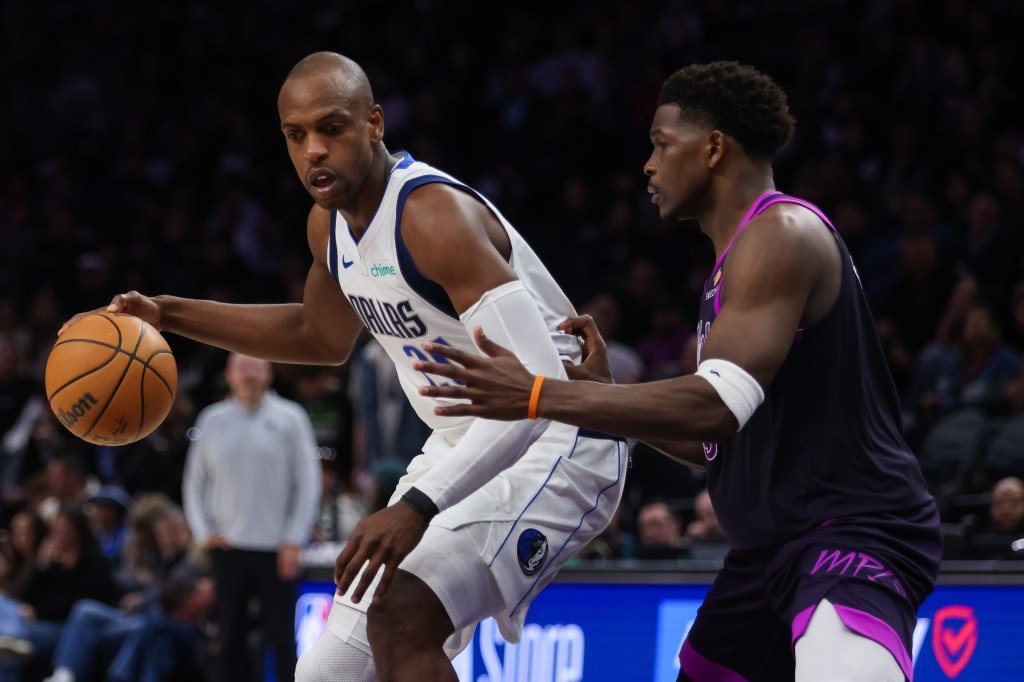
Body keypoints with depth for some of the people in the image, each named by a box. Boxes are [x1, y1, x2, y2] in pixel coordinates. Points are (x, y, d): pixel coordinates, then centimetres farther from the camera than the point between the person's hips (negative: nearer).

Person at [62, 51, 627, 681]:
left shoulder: (435, 215, -26)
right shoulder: (330, 225, 3)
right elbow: (325, 337, 26)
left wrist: (418, 507, -43)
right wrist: (169, 315, 17)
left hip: (556, 446, -9)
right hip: (466, 444, 9)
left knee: (400, 615, -31)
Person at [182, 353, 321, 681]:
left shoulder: (289, 418, -2)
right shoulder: (212, 420, 6)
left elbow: (308, 481, -2)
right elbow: (195, 481, 13)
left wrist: (294, 540, -7)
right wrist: (203, 531, 2)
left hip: (276, 550, -3)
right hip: (228, 548, 3)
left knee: (281, 638, -3)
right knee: (231, 639, 6)